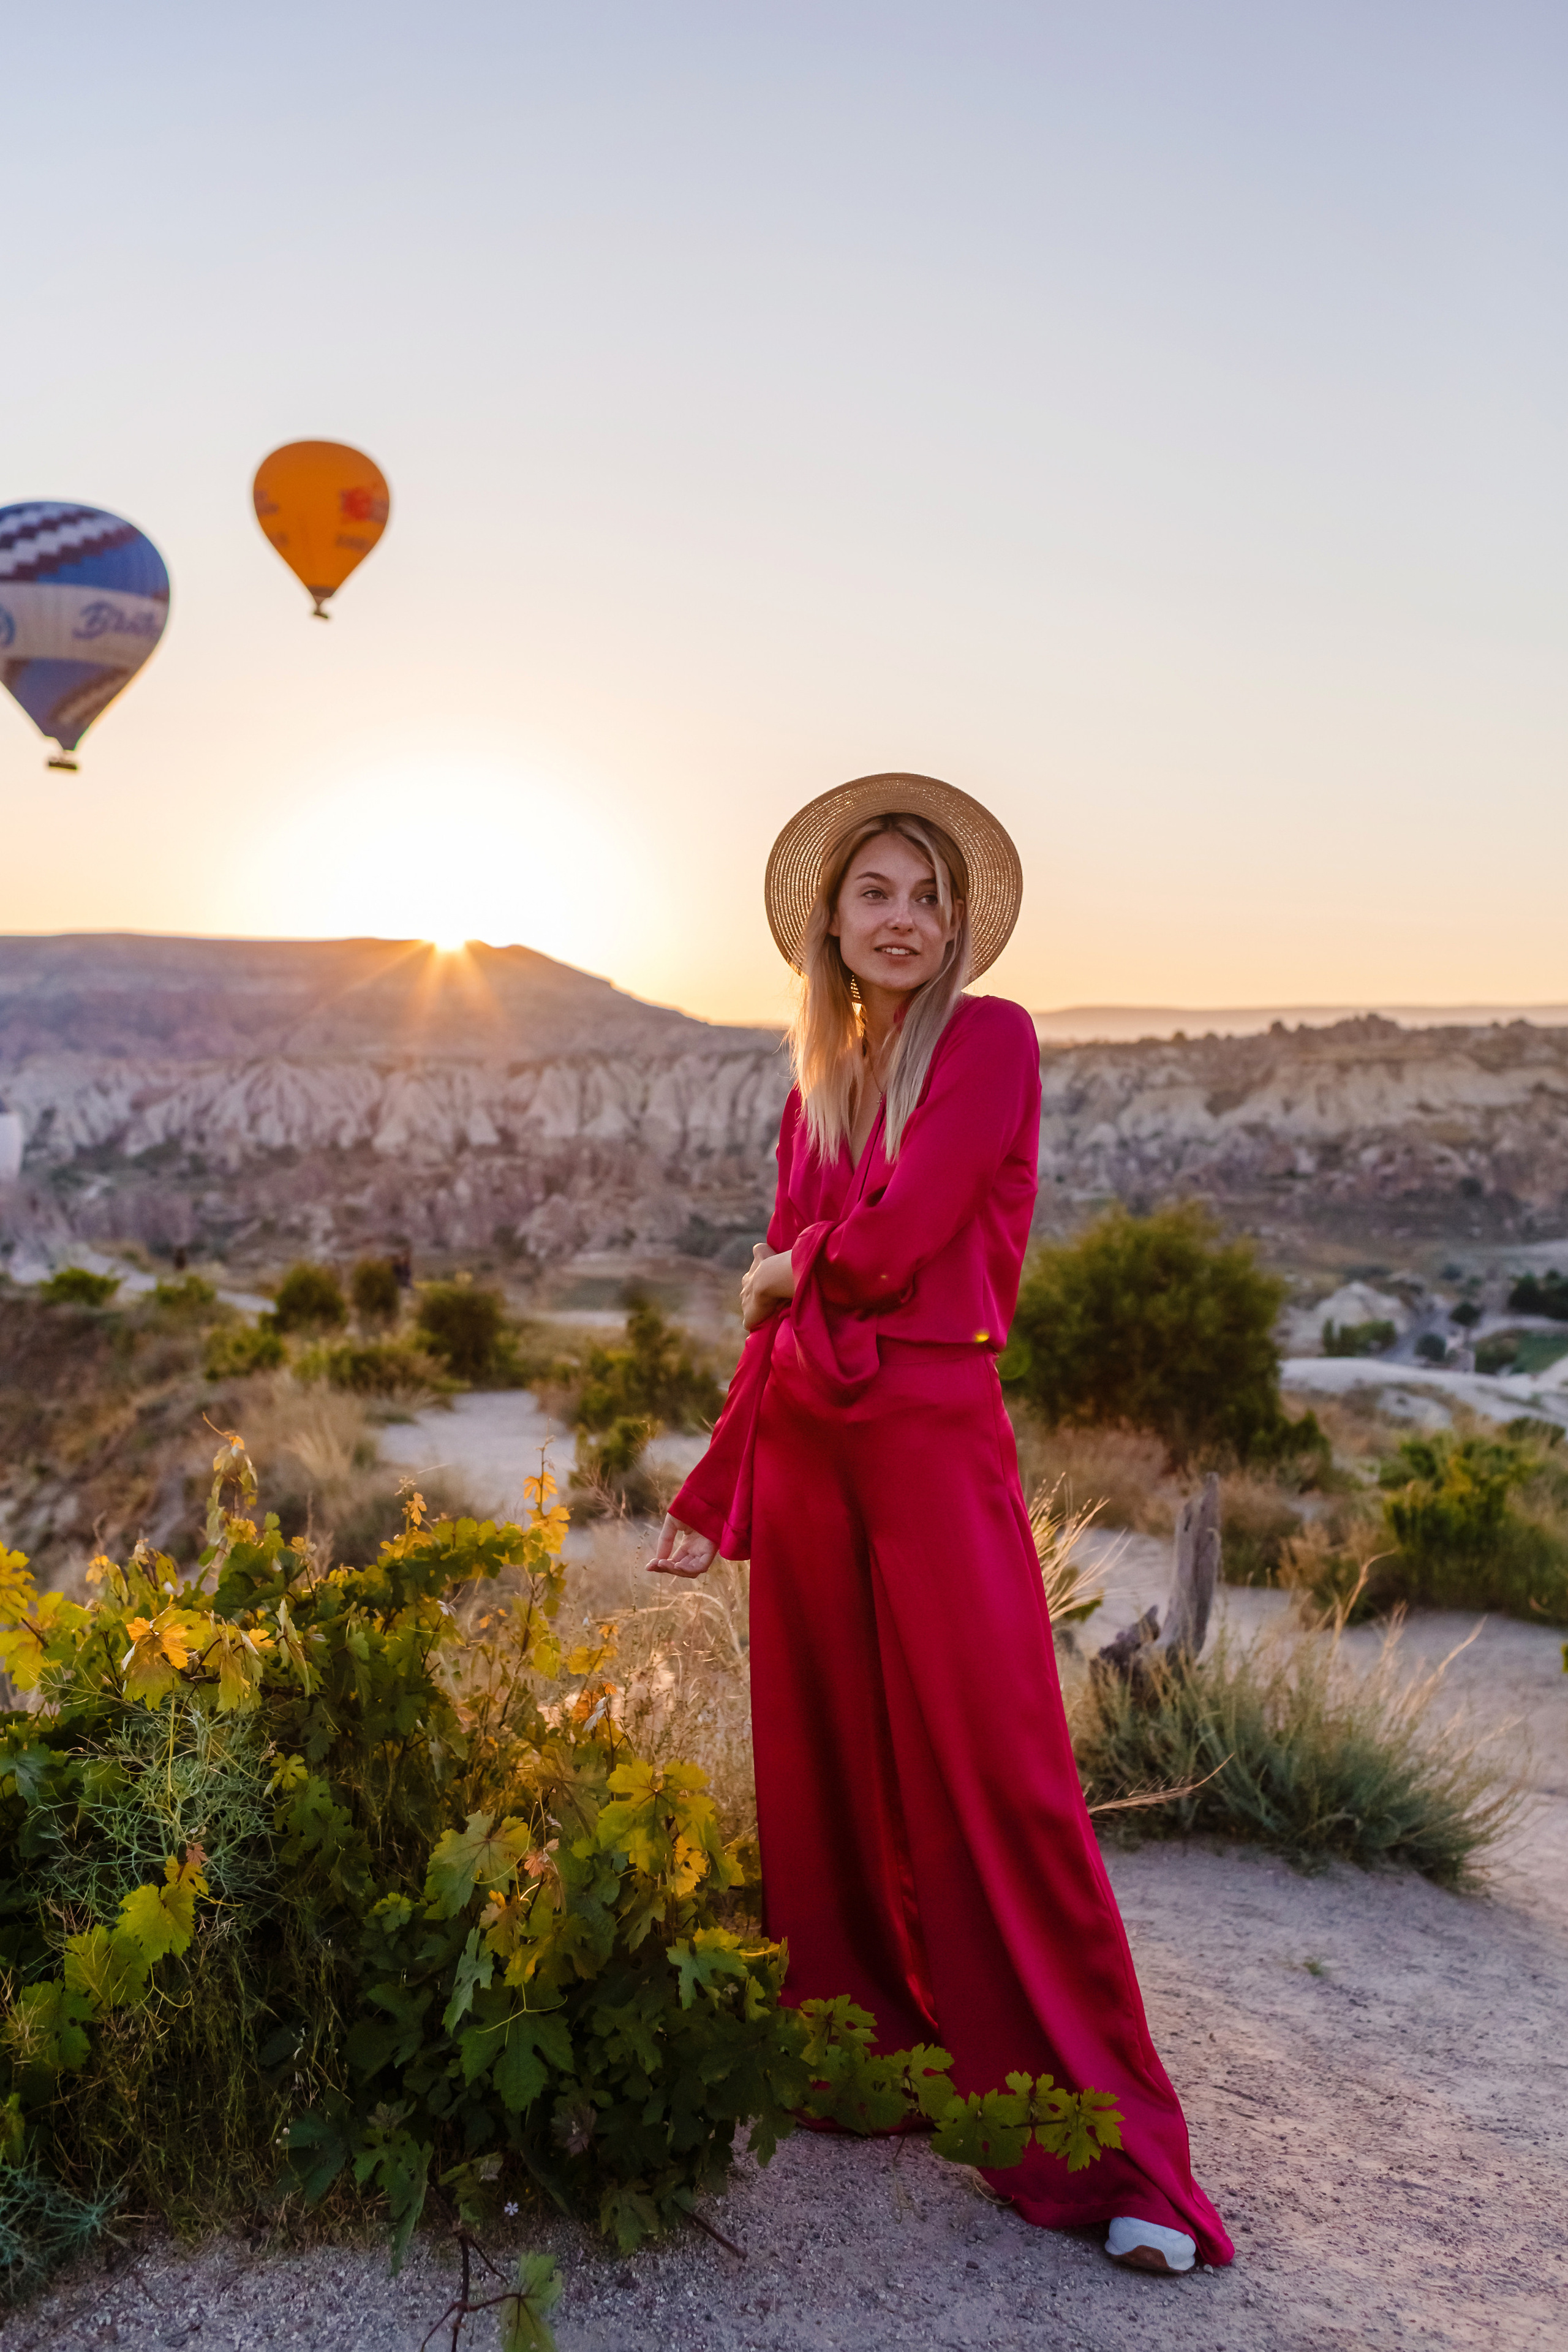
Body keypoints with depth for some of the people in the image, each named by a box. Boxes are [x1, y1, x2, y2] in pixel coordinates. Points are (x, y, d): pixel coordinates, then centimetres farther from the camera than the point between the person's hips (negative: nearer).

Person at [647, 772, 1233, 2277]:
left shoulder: (990, 1040, -3)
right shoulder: (816, 1087, 15)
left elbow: (889, 1244, -14)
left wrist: (785, 1267, 6)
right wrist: (713, 1493, 16)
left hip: (934, 1435, -6)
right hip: (804, 1445, 6)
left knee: (992, 1775, -4)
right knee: (824, 1770, 11)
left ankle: (1111, 2155, 7)